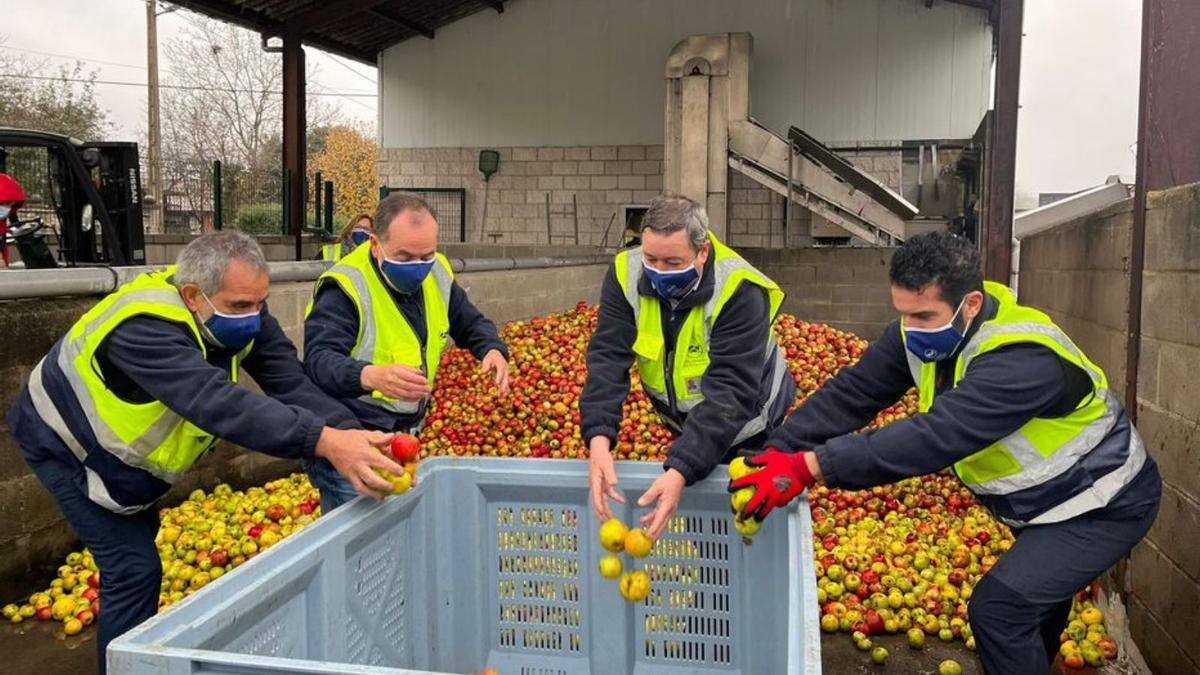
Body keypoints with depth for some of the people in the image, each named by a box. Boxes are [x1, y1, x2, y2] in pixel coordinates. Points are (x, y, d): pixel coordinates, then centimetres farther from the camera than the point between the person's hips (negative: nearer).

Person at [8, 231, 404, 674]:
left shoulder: (242, 314, -20)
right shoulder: (143, 328, -43)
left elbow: (292, 383, -29)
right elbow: (219, 403, -56)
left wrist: (355, 439, -44)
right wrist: (325, 441, -66)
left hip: (125, 450, 8)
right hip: (64, 443, -8)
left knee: (139, 536, 24)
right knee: (134, 569, -14)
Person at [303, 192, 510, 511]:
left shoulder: (436, 275, 2)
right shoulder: (345, 289, -19)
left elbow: (471, 322, 15)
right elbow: (319, 359, -30)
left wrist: (493, 350, -7)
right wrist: (372, 377, -50)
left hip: (406, 434, 7)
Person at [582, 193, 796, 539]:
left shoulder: (740, 291, -33)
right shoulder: (627, 274, -20)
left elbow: (730, 391, -39)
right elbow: (608, 358, -26)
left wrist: (680, 471, -50)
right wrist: (599, 439, -42)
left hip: (746, 429, -4)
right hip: (683, 421, 4)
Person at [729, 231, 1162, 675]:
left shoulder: (1025, 360, -38)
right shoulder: (922, 332, -14)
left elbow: (937, 435, -48)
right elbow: (852, 393, -18)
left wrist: (808, 467, -52)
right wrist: (778, 453, -32)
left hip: (1105, 505, -8)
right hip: (1040, 503, 8)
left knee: (999, 608, -19)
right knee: (1035, 594, 27)